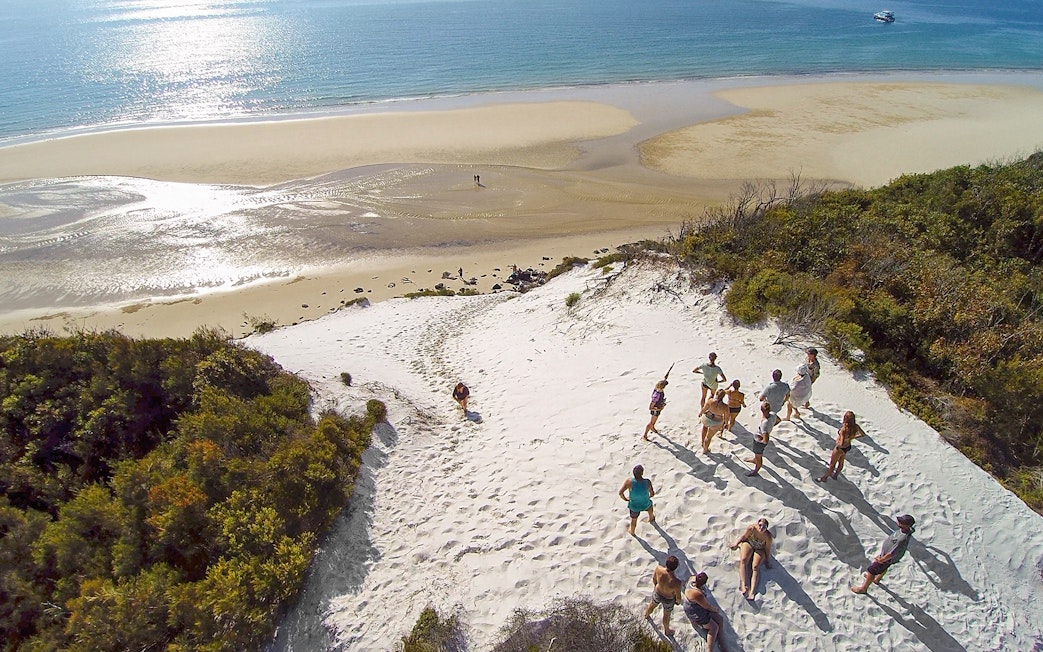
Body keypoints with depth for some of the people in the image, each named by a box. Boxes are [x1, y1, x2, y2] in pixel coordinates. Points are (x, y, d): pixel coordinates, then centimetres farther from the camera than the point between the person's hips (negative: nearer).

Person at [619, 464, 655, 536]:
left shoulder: (629, 481, -32)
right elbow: (652, 494, -16)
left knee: (633, 519, 29)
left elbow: (620, 492, -28)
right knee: (649, 504, 38)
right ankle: (651, 518, 65)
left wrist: (625, 499, -7)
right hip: (645, 505, 1)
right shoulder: (647, 482, -30)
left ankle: (632, 532, 55)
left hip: (634, 506, -1)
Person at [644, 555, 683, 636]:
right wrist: (678, 601, 2)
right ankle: (667, 631, 60)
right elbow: (678, 597, -23)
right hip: (668, 599, -3)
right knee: (666, 614, 29)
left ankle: (647, 614, 70)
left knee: (652, 604, 37)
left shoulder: (658, 569, -35)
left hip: (657, 593, 3)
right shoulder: (677, 583, -43)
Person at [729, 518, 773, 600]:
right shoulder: (751, 529, -24)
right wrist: (736, 543, -1)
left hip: (760, 549, -1)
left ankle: (752, 592, -34)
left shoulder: (768, 537, -24)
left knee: (755, 567, -22)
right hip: (748, 544, 1)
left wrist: (768, 561, -3)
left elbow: (768, 549, -9)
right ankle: (744, 585, -38)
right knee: (743, 560, -26)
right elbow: (743, 537, -5)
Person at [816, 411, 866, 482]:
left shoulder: (843, 429, -39)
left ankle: (824, 478, 37)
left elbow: (841, 444, -41)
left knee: (832, 464, 17)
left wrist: (838, 446, -19)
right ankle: (835, 475, 54)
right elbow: (863, 434, -2)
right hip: (848, 447, 6)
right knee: (841, 462, 31)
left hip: (840, 448, -6)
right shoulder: (855, 426, -20)